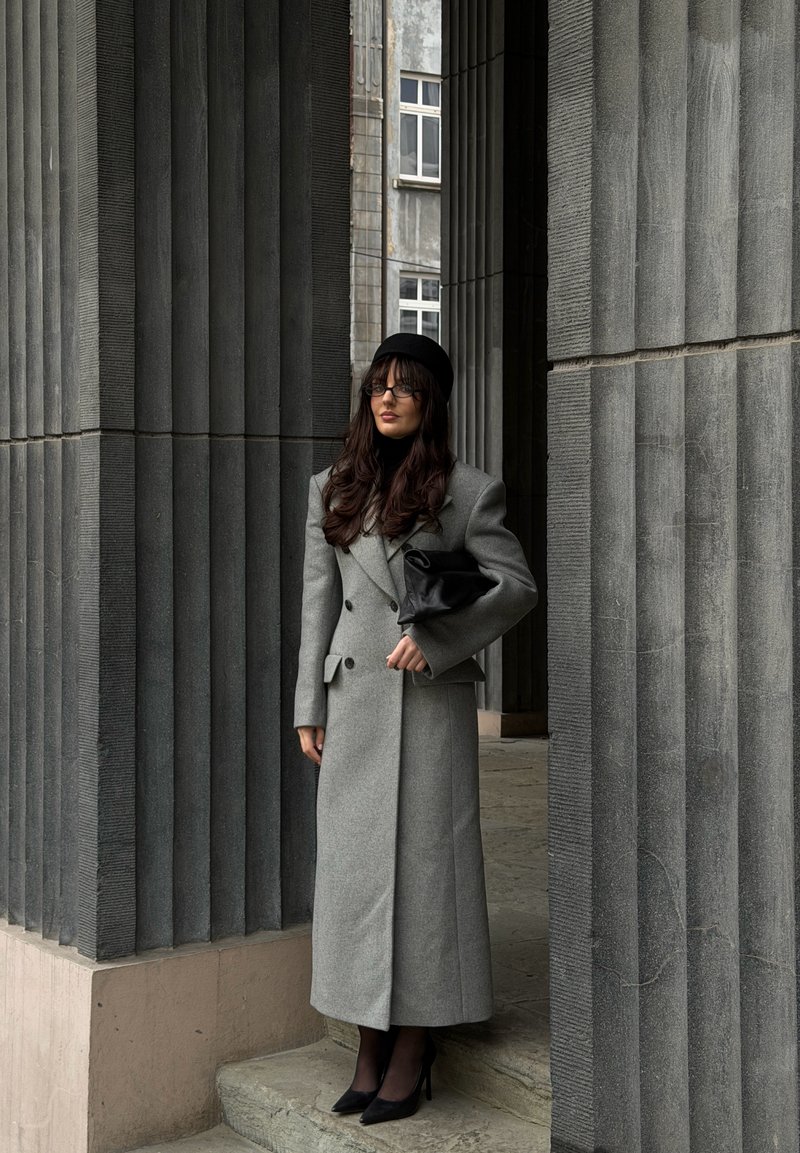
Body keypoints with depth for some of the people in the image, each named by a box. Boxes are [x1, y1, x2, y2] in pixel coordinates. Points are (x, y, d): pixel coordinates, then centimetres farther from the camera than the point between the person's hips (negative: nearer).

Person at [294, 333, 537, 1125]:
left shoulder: (466, 491, -1)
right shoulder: (332, 492, 10)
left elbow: (516, 586, -3)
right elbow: (319, 602, 10)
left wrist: (436, 637, -15)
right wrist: (308, 709, 8)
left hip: (431, 701, -4)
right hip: (354, 701, 4)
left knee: (421, 865, 0)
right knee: (352, 867, 6)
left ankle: (412, 1050, 11)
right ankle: (369, 1050, 18)